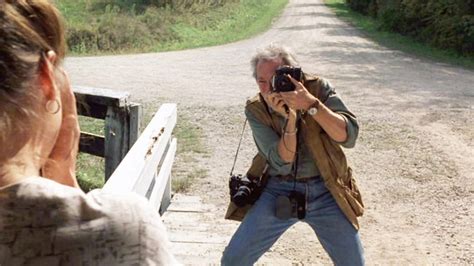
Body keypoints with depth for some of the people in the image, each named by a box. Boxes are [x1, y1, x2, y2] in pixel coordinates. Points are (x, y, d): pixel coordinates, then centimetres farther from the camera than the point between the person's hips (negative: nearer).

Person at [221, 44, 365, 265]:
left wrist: (311, 104, -31)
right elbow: (282, 162, -16)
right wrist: (289, 118, -29)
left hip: (325, 191, 0)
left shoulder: (318, 88, -9)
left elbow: (349, 136, -21)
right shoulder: (256, 109, -8)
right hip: (279, 191, 1)